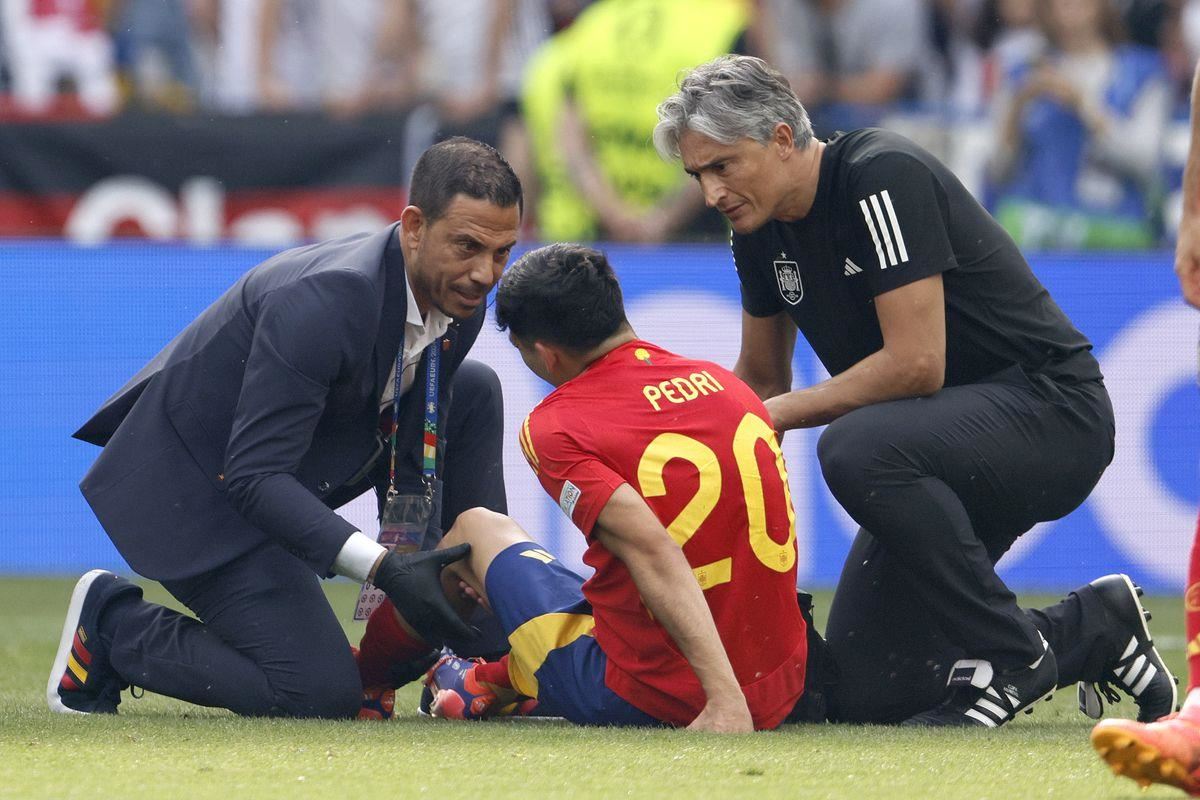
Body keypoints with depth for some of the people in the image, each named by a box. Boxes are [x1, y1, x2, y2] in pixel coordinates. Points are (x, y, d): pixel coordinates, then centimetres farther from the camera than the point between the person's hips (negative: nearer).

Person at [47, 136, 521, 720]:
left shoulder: (461, 301, -7)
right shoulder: (320, 303, -33)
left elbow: (411, 450, 4)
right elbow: (254, 478, -34)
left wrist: (417, 566, -7)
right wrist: (384, 568, -41)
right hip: (199, 485, -9)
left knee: (474, 392, 1)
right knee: (322, 694, -18)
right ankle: (113, 623, -1)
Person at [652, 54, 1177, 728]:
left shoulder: (882, 176, -20)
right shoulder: (762, 227, 6)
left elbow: (916, 363, -26)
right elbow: (761, 379, 20)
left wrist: (778, 415, -17)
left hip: (1053, 410, -9)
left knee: (858, 447, -38)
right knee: (861, 693, -1)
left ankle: (1012, 657, -21)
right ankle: (1090, 631, 15)